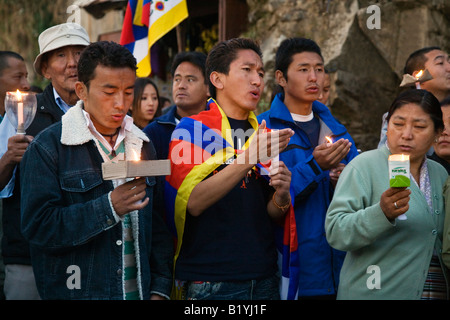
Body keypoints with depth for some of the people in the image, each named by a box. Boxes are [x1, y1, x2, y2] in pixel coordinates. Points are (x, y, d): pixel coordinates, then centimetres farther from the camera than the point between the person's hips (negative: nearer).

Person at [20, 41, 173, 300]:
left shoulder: (142, 145, 9)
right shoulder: (48, 147, -8)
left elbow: (158, 225, 9)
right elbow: (38, 227, -16)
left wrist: (160, 288, 2)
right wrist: (108, 207, -23)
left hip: (139, 289, 5)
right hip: (75, 291, -4)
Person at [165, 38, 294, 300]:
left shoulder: (263, 134, 13)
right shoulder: (192, 129, -4)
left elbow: (271, 215, 14)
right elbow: (193, 202, -18)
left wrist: (281, 196, -8)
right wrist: (248, 157, -25)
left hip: (264, 278, 6)